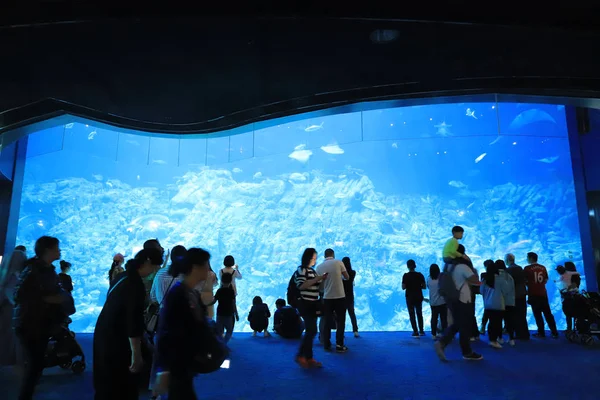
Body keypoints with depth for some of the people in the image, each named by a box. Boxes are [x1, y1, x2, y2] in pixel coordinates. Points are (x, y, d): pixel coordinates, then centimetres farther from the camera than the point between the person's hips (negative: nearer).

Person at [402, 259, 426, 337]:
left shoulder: (405, 275, -12)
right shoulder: (420, 275, -6)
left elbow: (403, 287, -13)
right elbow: (424, 287, -5)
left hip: (410, 298, -3)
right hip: (419, 297, 3)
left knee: (412, 314, 6)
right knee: (419, 314, 18)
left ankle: (415, 332, 5)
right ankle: (421, 331, 23)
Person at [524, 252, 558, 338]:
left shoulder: (527, 268, -9)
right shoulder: (543, 267, 6)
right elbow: (546, 280, 11)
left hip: (533, 294, -4)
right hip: (543, 293, 4)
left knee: (537, 314, 3)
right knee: (548, 313, 10)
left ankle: (541, 333, 5)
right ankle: (554, 332, 11)